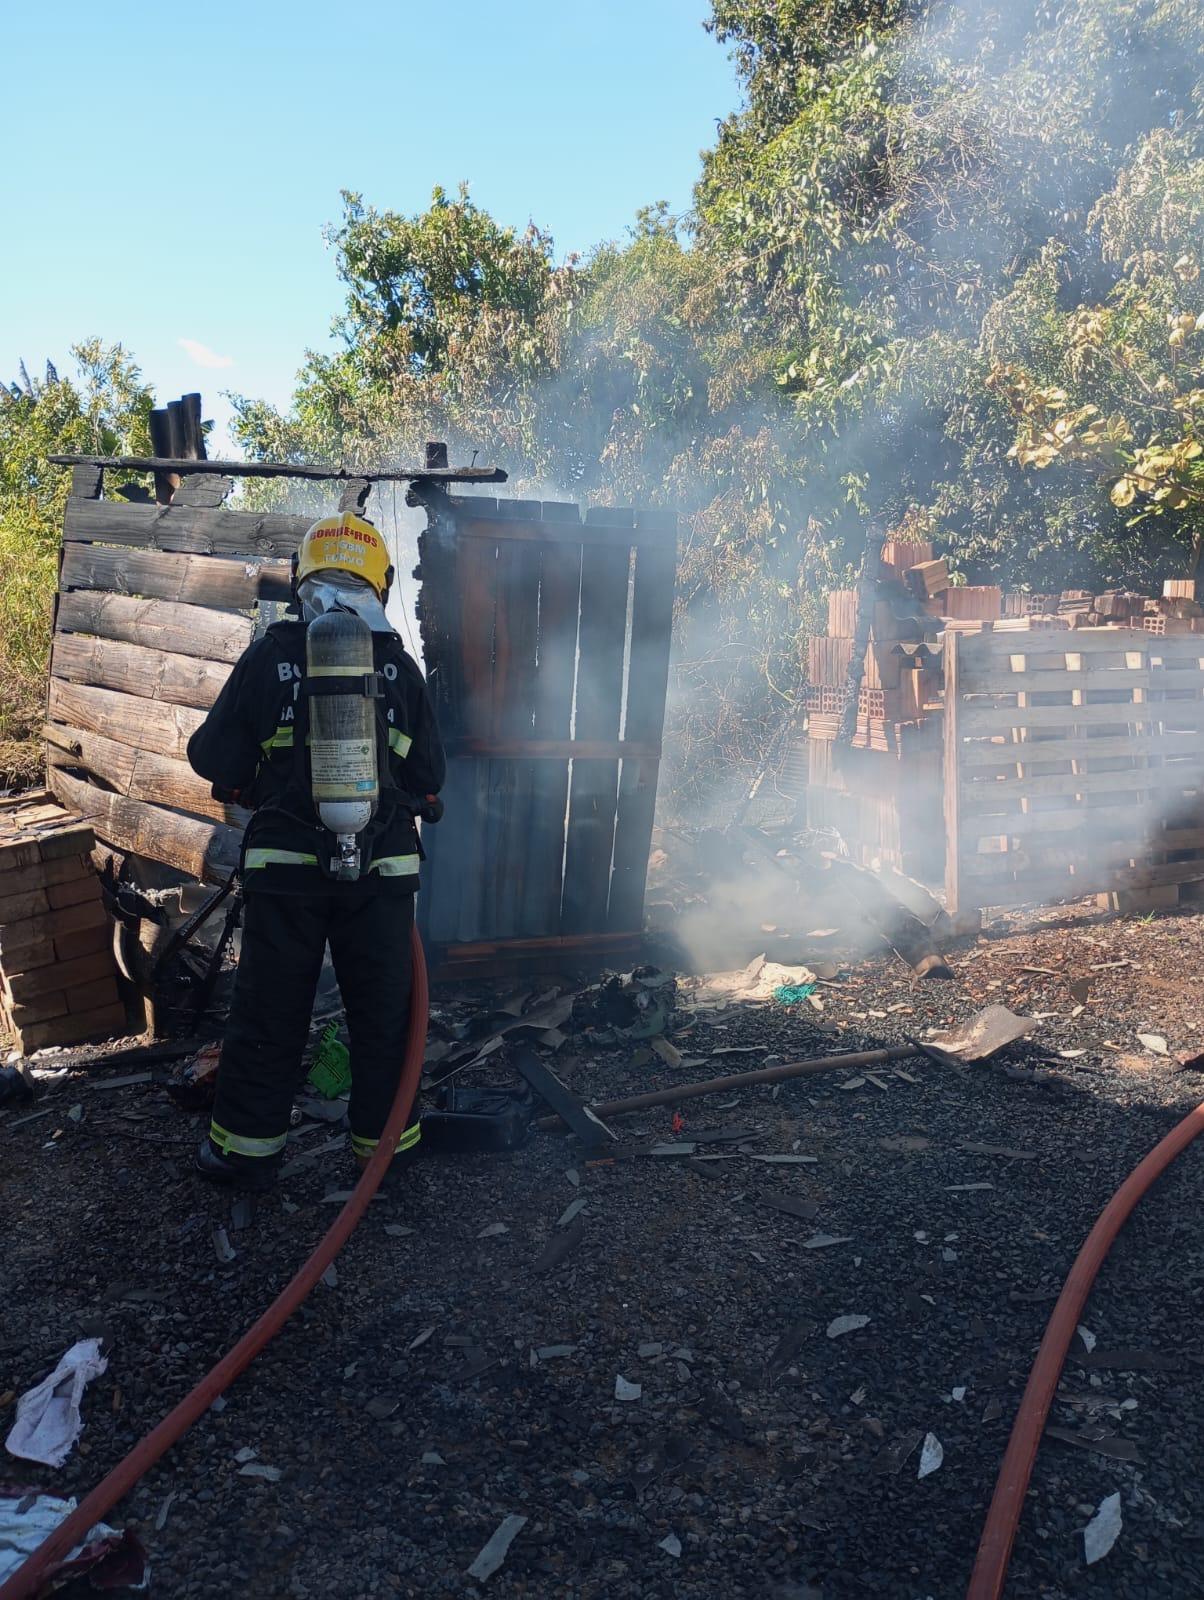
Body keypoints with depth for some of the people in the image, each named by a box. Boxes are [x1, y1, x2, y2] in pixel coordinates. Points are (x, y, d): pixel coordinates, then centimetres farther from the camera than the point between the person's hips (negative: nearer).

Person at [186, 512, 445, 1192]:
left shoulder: (268, 657, -4)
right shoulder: (402, 666, 0)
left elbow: (216, 758, 1)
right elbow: (428, 777, 3)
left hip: (285, 863, -1)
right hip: (384, 864, 1)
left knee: (269, 1011, 11)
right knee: (382, 1009, 14)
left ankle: (247, 1148, 20)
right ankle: (382, 1139, 24)